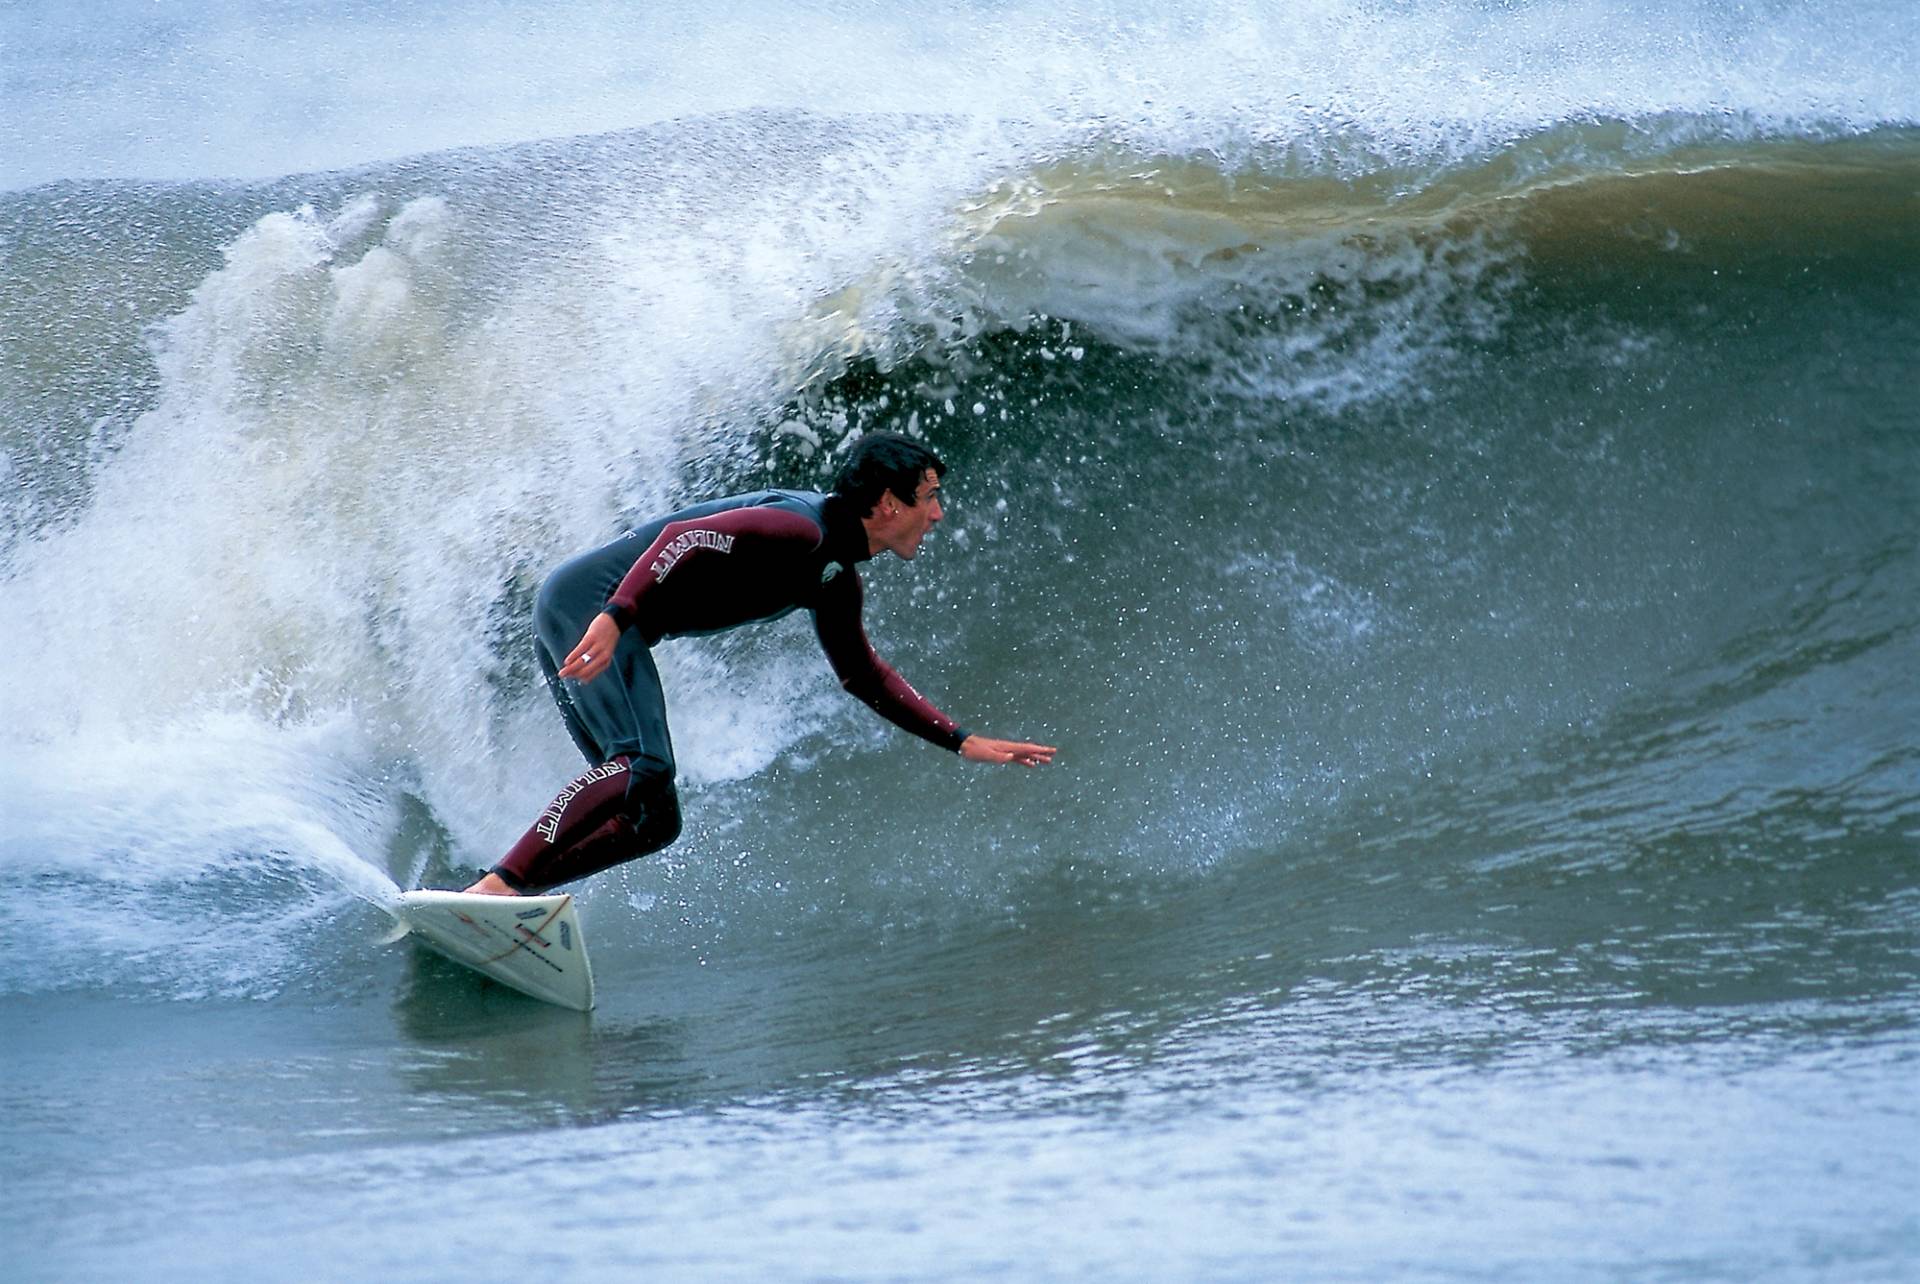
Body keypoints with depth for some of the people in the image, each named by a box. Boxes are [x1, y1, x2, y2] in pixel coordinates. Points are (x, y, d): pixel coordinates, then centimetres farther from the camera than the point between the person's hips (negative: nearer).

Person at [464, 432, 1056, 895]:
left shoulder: (836, 578, 15)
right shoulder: (801, 528, -16)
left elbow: (863, 675, 28)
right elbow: (686, 536, -28)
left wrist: (962, 742, 25)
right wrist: (616, 617, -41)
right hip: (591, 605, -10)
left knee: (653, 821, 4)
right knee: (643, 764, -27)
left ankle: (501, 903, -6)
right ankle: (499, 885, -34)